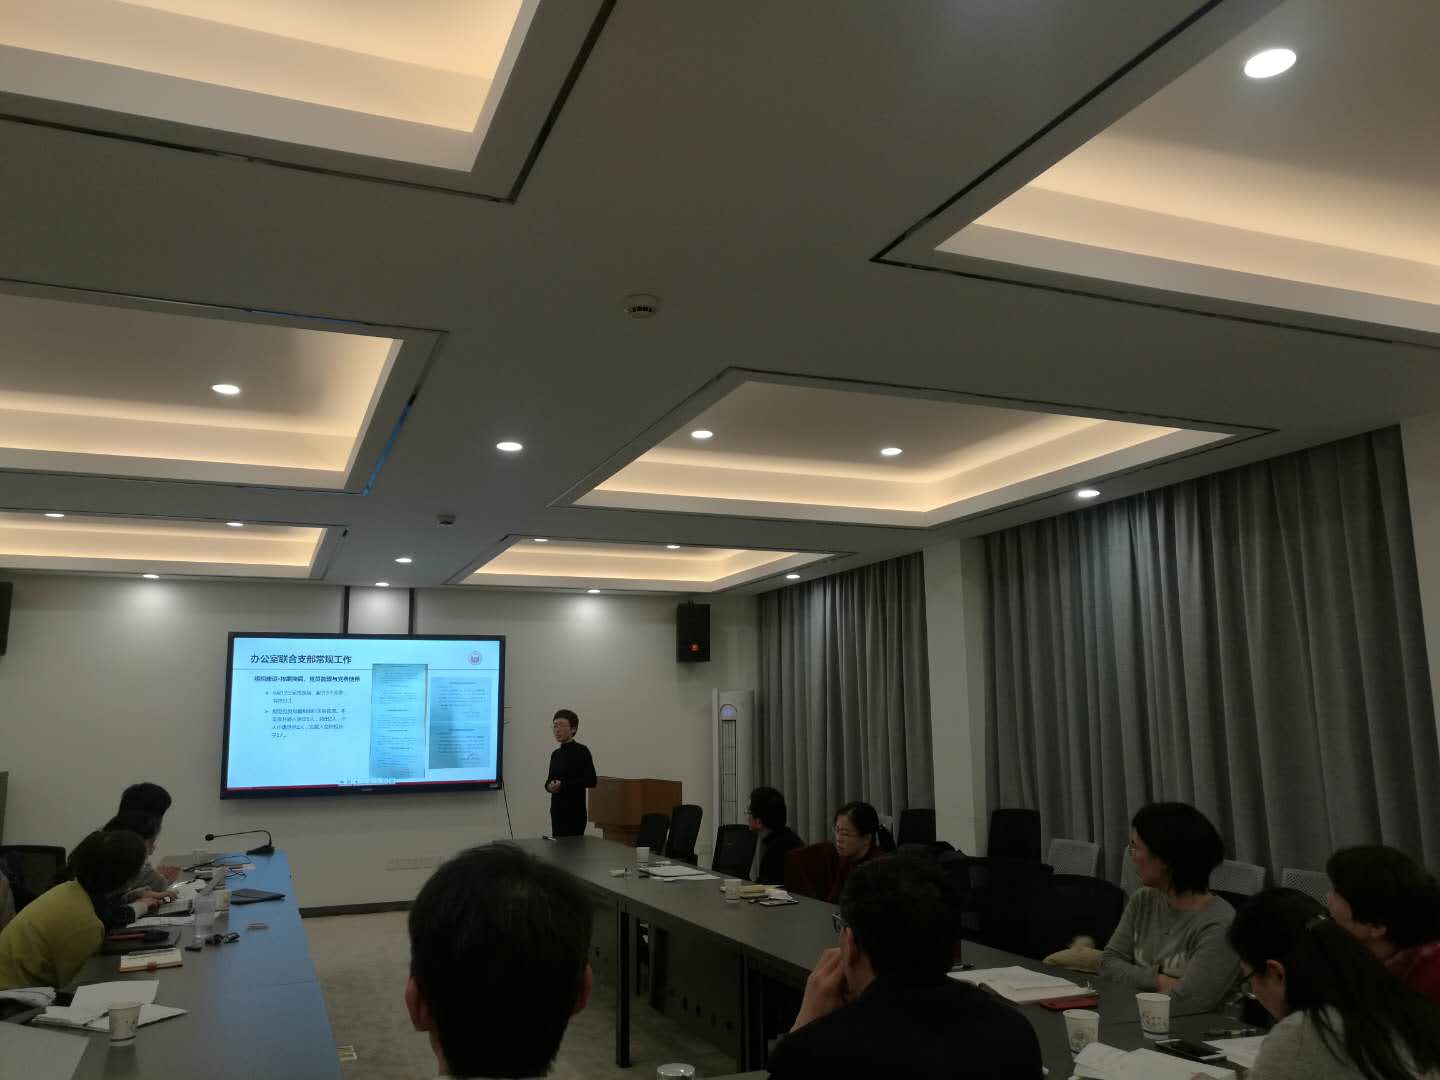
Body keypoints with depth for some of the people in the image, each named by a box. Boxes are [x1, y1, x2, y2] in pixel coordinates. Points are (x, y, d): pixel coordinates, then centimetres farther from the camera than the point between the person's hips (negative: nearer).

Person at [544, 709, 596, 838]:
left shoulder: (582, 751, -7)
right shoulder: (555, 754, 13)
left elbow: (591, 781, -13)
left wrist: (563, 785, -17)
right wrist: (550, 786, -4)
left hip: (575, 811, -6)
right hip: (557, 809, 6)